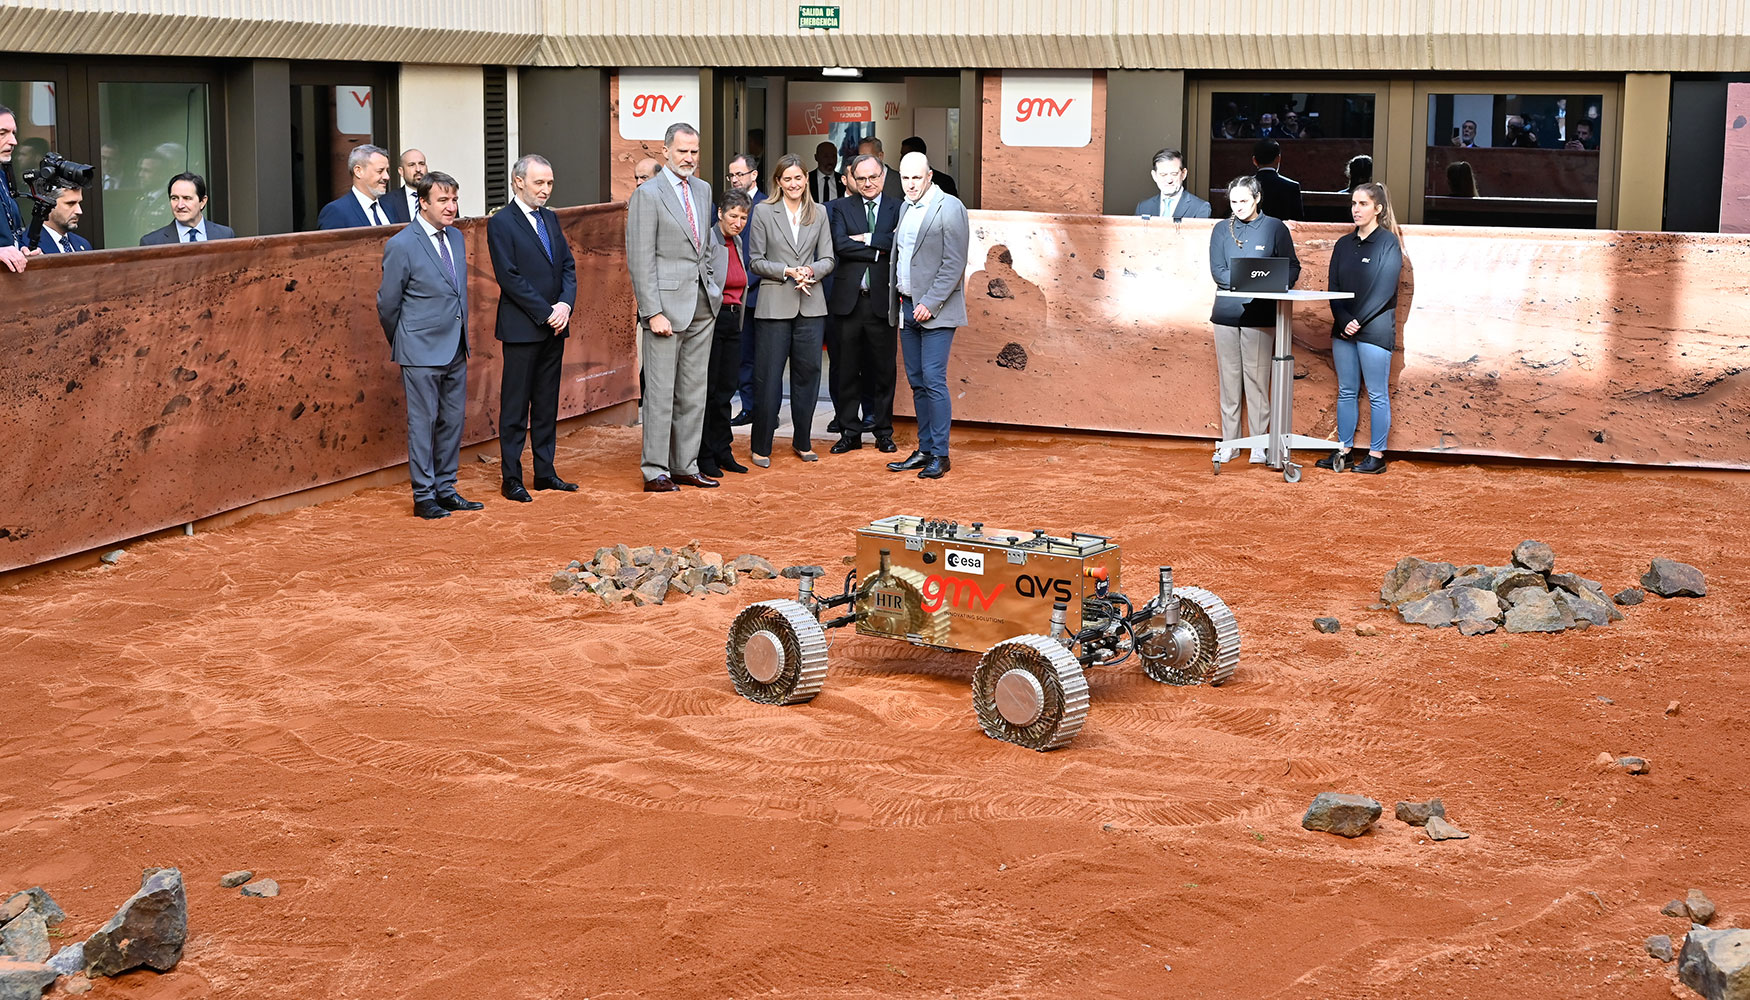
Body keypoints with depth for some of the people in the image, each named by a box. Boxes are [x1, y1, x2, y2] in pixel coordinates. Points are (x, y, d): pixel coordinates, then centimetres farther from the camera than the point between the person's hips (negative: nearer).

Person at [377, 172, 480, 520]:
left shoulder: (456, 238, 9)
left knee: (453, 420, 11)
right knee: (423, 422, 0)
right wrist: (402, 344, 6)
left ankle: (445, 489, 21)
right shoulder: (401, 246, -13)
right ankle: (423, 496, 7)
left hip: (455, 349, 7)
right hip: (422, 351, -7)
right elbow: (387, 304, -5)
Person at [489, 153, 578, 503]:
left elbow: (568, 266, 12)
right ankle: (511, 478, 5)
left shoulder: (550, 219, 13)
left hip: (554, 327, 7)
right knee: (515, 405, -1)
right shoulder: (501, 223, -8)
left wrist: (565, 304, -6)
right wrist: (546, 312, -15)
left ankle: (545, 473, 18)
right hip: (522, 327, -7)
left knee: (547, 404, 11)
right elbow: (509, 278, -14)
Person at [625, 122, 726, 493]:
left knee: (694, 392, 11)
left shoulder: (703, 190, 14)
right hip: (667, 304, -7)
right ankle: (655, 472, 4)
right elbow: (640, 260, -12)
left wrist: (713, 288, 11)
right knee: (661, 392, -3)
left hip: (702, 307, 7)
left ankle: (685, 466, 19)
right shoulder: (647, 194, -8)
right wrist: (653, 312, -17)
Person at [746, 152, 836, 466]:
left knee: (808, 373, 6)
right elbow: (755, 261, 0)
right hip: (774, 304, -3)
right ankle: (761, 446, 8)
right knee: (768, 377, -1)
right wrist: (788, 271, -13)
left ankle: (802, 442, 19)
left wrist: (811, 271, -12)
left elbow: (827, 259, 9)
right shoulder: (763, 212, 0)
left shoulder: (819, 213, 9)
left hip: (811, 306, 3)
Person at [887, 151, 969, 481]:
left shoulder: (950, 207, -9)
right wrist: (898, 299, 10)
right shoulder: (905, 208, 15)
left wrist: (930, 303, -18)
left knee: (934, 380, -10)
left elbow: (955, 264, -14)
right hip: (907, 308, 8)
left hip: (935, 312, -8)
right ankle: (924, 450, 16)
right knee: (917, 382, 10)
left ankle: (940, 455, -5)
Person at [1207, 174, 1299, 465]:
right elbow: (1218, 271, 2)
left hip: (1260, 315, -2)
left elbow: (1292, 268, 5)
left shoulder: (1275, 228, 5)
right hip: (1227, 312, 2)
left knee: (1257, 380, -3)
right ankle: (1229, 443, 11)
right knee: (1228, 379, 5)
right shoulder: (1221, 230, 10)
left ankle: (1258, 444, 3)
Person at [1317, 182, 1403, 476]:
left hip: (1375, 329, -6)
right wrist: (1344, 321, -9)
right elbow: (1333, 287, 8)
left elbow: (1384, 290, -11)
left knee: (1377, 395, -1)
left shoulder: (1388, 243, -4)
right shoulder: (1344, 245, 13)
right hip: (1344, 330, 6)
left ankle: (1377, 456, 3)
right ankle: (1343, 452, 15)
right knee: (1346, 392, 10)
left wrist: (1357, 322, -14)